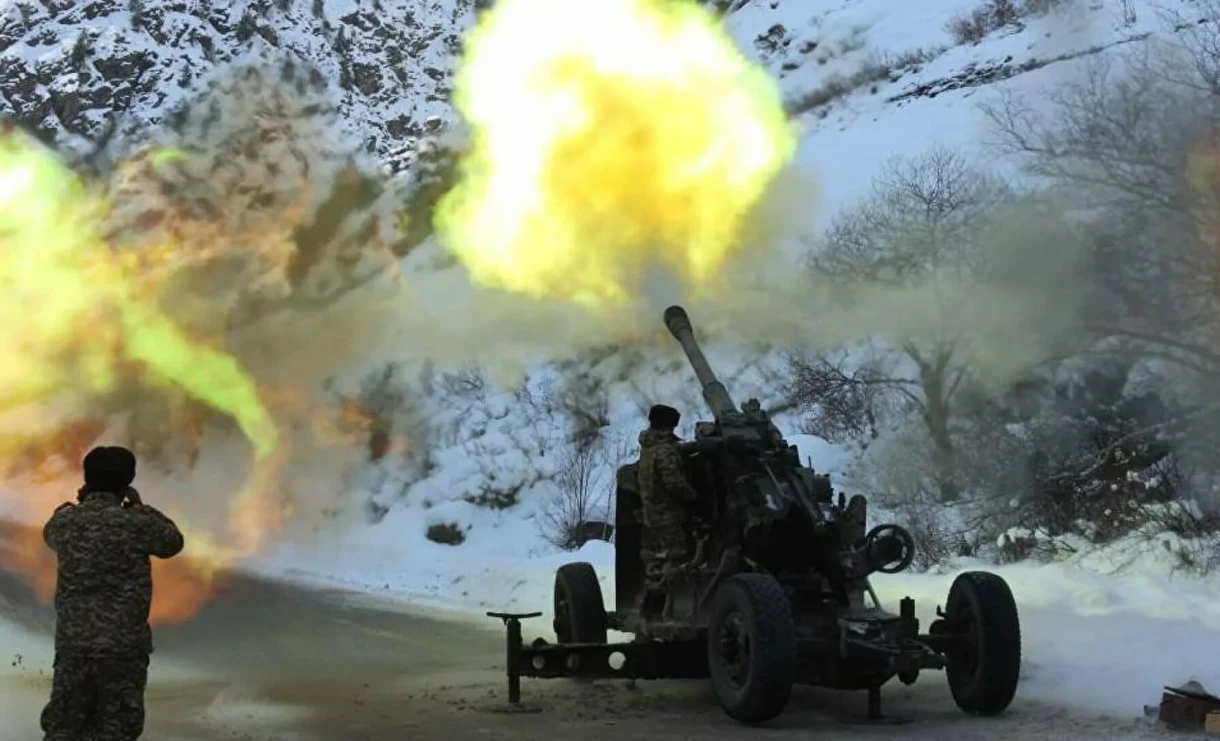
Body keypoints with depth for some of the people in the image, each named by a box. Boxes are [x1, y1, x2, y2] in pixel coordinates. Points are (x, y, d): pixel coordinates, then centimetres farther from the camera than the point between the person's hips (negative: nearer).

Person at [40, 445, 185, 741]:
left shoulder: (65, 522, 0)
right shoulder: (136, 523, -12)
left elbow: (50, 534, 24)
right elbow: (173, 543, 7)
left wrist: (77, 505, 22)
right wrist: (140, 508, 12)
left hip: (72, 644, 4)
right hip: (124, 646, -3)